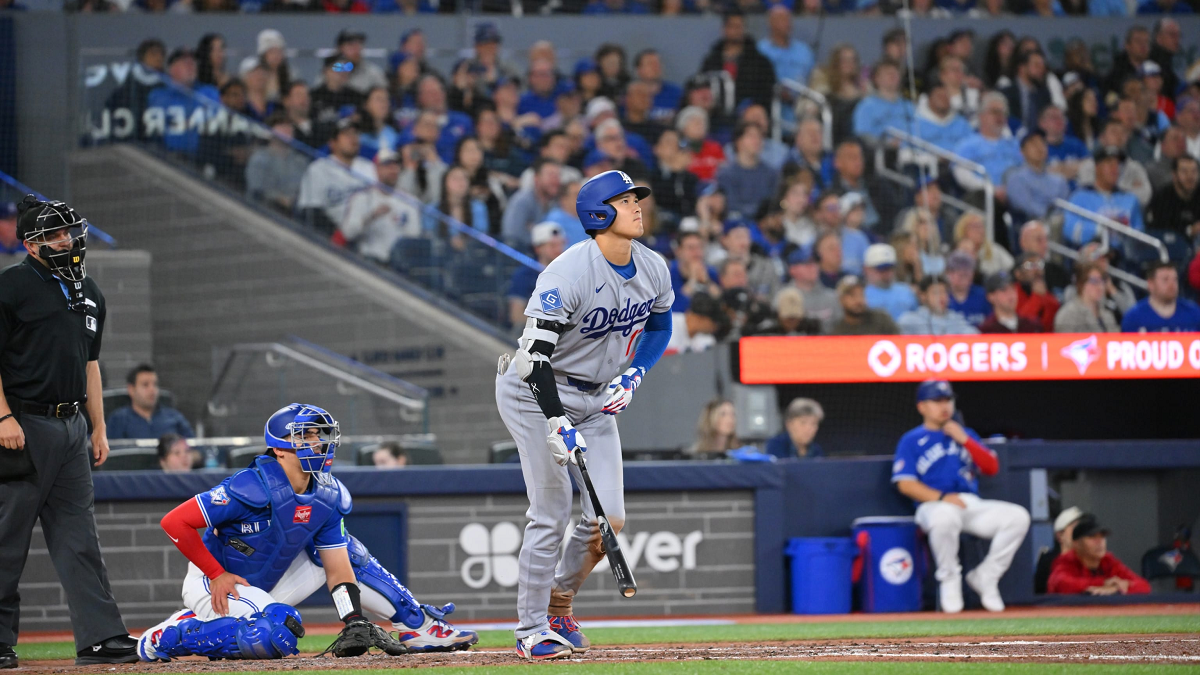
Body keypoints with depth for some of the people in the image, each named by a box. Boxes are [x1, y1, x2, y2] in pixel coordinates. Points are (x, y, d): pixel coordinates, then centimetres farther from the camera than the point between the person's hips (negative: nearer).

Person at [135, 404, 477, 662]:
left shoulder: (327, 497, -4)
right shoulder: (253, 487, -26)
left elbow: (338, 569, -2)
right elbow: (174, 522, -25)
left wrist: (355, 623, -16)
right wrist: (217, 575, -20)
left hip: (266, 585, 8)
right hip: (215, 585, -8)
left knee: (345, 550, 4)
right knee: (280, 635, -33)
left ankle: (418, 627, 10)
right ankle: (169, 636, -17)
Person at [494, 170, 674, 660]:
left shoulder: (653, 269, -4)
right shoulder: (568, 273, -25)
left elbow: (660, 327, 15)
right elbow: (536, 352, -28)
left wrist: (633, 374, -3)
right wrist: (558, 424, -35)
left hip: (596, 398, 6)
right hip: (535, 393, -6)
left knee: (609, 517, -2)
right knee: (551, 513, -13)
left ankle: (560, 599, 22)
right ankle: (531, 629, -2)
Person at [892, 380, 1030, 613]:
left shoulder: (966, 435, 22)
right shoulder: (911, 441, 7)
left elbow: (992, 468, 12)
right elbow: (905, 483, -5)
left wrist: (965, 440, 0)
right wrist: (941, 498, -19)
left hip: (973, 506, 5)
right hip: (934, 505, -5)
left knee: (1018, 516, -18)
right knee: (945, 517, -42)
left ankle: (985, 576, -5)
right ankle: (949, 579, -18)